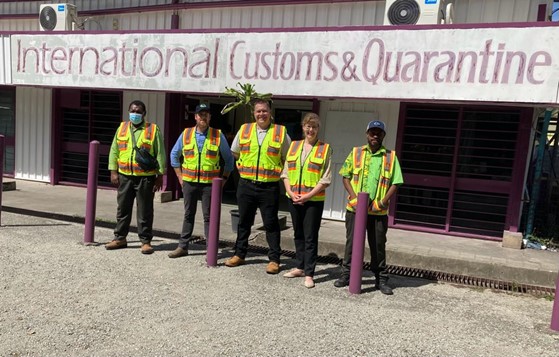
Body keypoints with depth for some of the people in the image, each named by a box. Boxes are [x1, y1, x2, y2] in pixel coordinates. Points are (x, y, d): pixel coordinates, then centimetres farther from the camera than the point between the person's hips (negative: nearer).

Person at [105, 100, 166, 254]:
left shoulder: (153, 130, -1)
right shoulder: (122, 128, 11)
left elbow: (160, 154, -2)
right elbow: (114, 151, 11)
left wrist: (160, 175, -5)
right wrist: (113, 171, 3)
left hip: (145, 177, -4)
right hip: (125, 176, 4)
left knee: (145, 211, 3)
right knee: (123, 208, 13)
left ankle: (145, 241, 13)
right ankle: (120, 238, 26)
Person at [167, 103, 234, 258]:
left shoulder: (218, 135, 0)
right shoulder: (185, 134, 5)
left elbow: (229, 159, 8)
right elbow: (174, 155, 15)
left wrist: (224, 178, 4)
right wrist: (180, 176, 9)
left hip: (210, 183, -2)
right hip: (189, 182, 2)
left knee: (209, 216, 1)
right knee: (188, 215, 12)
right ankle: (183, 246, 21)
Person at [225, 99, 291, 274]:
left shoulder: (281, 132, -1)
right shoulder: (244, 130, 6)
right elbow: (235, 152, 19)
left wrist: (278, 171, 1)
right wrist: (246, 167, 13)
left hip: (269, 187, -3)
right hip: (246, 185, 3)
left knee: (271, 224, 4)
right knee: (244, 221, 14)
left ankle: (274, 259, 15)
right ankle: (239, 254, 28)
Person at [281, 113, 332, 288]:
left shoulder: (325, 148, -3)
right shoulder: (294, 145, 10)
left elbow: (326, 178, -7)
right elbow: (286, 172, 9)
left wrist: (308, 195, -13)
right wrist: (290, 192, -6)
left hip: (314, 200, -4)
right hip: (294, 199, 4)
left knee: (310, 237, 0)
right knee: (298, 234, 14)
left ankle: (309, 273, 8)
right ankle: (300, 267, 27)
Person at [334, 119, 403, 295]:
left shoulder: (391, 157, 4)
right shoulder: (356, 153, 5)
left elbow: (395, 183, 2)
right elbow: (346, 177, 5)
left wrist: (383, 202, -10)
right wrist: (354, 197, -9)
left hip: (379, 211, 0)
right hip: (355, 208, 0)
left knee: (378, 245, 9)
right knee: (351, 242, 8)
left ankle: (381, 279, 22)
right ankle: (346, 275, 21)